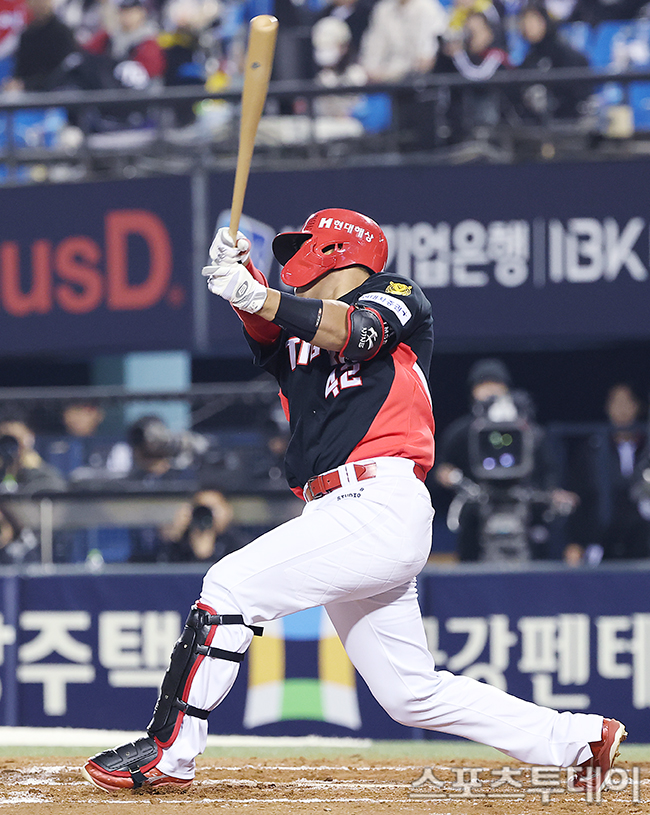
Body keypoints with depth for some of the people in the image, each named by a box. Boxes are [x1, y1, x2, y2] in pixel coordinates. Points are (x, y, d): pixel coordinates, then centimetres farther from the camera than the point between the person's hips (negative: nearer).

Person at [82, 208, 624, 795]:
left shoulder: (396, 296, 8)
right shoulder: (295, 331, 26)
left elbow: (356, 333, -14)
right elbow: (265, 330, 3)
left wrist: (257, 295, -26)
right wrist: (240, 280, -17)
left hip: (380, 504, -8)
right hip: (337, 516, 8)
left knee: (231, 586, -17)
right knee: (413, 695, 8)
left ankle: (169, 752, -15)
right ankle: (580, 739, 17)